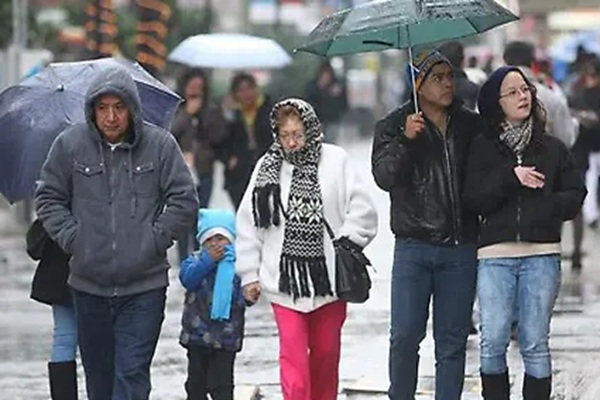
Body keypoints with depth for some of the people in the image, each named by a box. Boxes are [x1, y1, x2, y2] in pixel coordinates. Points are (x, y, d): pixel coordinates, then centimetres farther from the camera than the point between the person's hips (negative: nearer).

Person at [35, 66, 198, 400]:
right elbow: (49, 198, 10)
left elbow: (185, 202, 0)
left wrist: (154, 240, -7)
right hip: (89, 285, 3)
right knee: (98, 373, 13)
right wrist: (71, 238, -2)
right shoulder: (69, 145, 1)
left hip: (143, 287, -3)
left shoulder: (160, 144, -4)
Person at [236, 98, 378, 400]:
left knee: (326, 352, 14)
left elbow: (362, 210, 0)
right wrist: (249, 275, 4)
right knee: (293, 354, -9)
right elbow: (248, 223, 5)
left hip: (328, 275, 0)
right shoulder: (268, 167, 1)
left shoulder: (335, 160, -4)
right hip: (284, 276, 0)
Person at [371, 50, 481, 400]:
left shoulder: (471, 125, 10)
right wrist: (406, 139, -23)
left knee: (452, 340, 5)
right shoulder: (395, 126, 4)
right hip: (414, 246, -2)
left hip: (460, 250, 2)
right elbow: (384, 177, -10)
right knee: (405, 336, -5)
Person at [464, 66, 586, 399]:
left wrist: (546, 208, -9)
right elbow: (472, 198, -2)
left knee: (535, 344, 1)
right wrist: (510, 177, -13)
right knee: (492, 343, -4)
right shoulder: (482, 148, 8)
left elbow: (575, 193, 8)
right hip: (495, 253, 0)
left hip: (541, 254, 1)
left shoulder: (552, 147, 11)